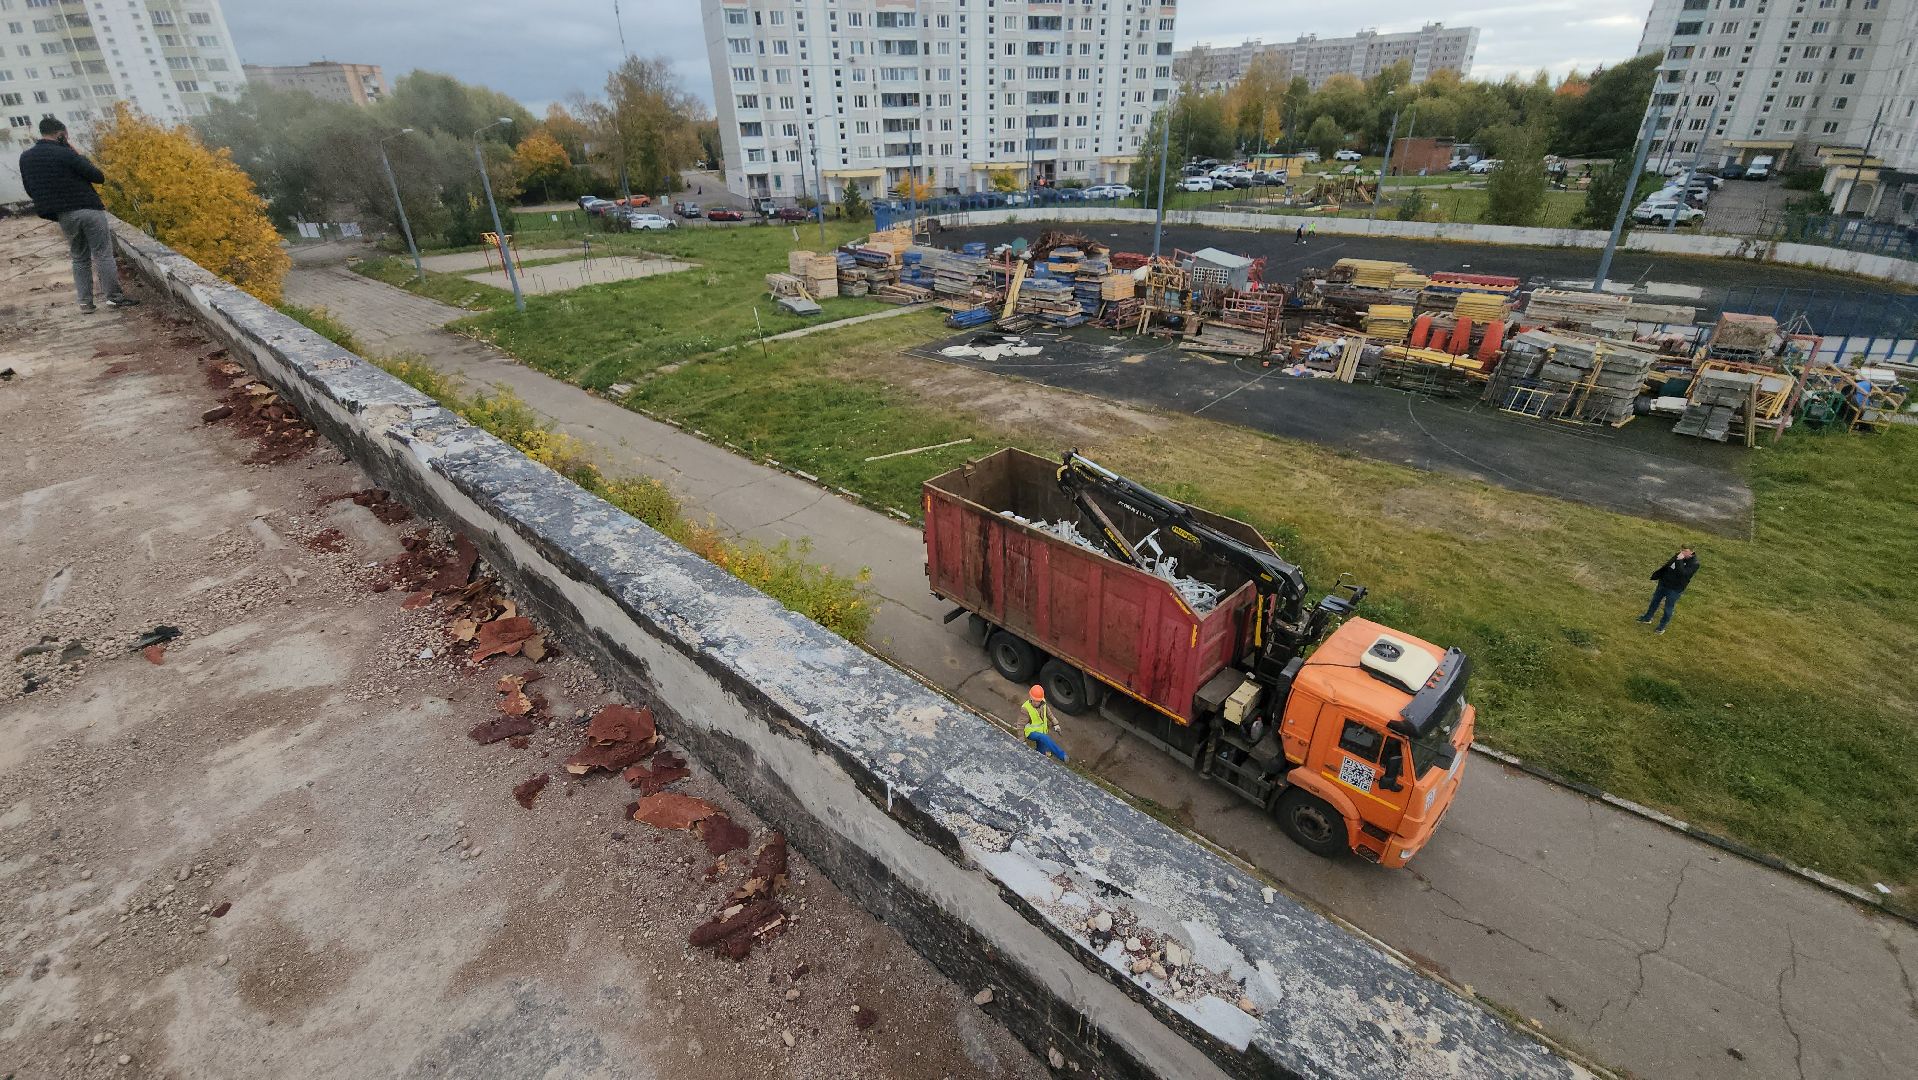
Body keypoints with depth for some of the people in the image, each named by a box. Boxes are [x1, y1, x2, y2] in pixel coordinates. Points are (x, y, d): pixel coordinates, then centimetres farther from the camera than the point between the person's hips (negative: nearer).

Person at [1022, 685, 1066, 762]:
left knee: (1041, 753, 5)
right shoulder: (1026, 709, -25)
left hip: (1042, 731, 7)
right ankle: (1062, 755, -33)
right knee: (1044, 738, -32)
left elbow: (1048, 713, 10)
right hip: (1031, 732, -6)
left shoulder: (1043, 703, -10)